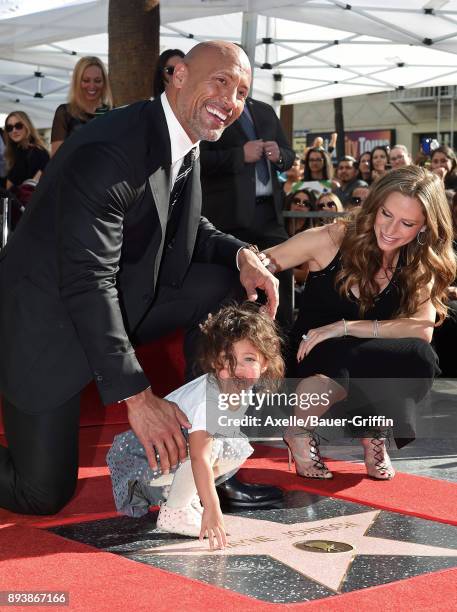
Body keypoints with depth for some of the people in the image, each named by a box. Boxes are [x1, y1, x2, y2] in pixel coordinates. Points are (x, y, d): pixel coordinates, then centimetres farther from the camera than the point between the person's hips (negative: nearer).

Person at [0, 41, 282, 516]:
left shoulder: (185, 146, 0)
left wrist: (242, 254, -9)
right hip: (45, 321, -8)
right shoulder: (108, 152, -28)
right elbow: (87, 283, -31)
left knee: (225, 285, -4)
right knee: (43, 495, -9)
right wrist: (136, 396, -33)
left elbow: (190, 230, 15)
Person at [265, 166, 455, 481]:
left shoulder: (419, 267, -3)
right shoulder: (331, 240, -12)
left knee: (419, 358, -30)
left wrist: (345, 327, -28)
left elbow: (423, 329, -19)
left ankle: (373, 432, -2)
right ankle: (300, 430, -11)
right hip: (313, 365, -3)